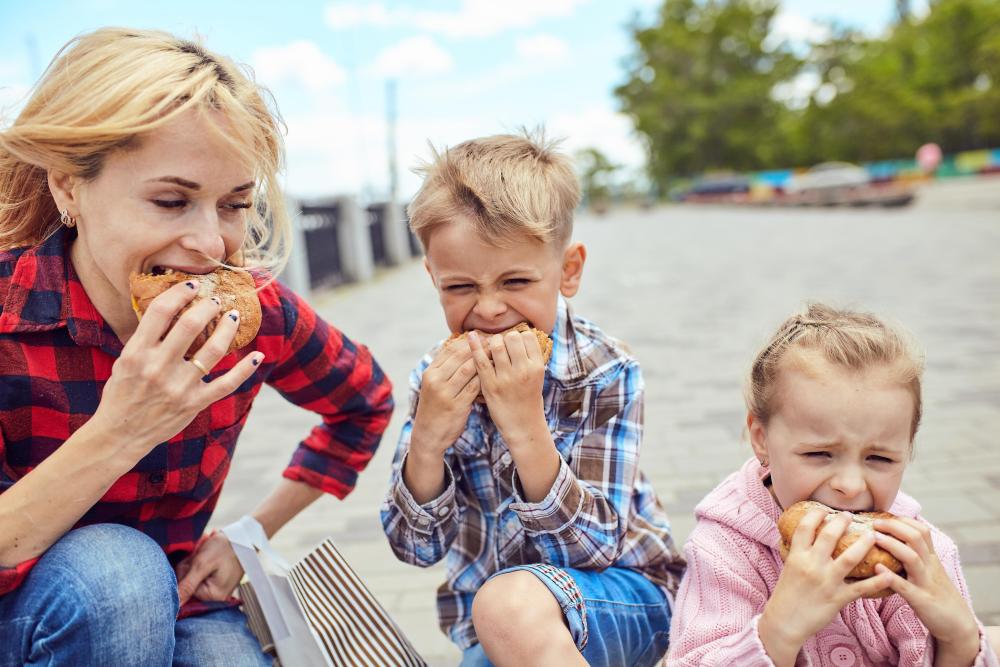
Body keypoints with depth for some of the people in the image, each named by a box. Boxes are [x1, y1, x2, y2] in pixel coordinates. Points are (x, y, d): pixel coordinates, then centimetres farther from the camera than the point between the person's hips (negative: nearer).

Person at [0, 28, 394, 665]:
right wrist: (118, 435, -38)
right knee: (115, 567, -33)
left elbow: (366, 404, 6)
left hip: (175, 607, 2)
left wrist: (253, 533, 0)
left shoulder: (256, 311, -14)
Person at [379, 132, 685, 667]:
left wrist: (526, 429, -31)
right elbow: (418, 548, -5)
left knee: (513, 603, -32)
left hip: (621, 595, -4)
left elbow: (595, 548, -19)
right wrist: (427, 439, -23)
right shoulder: (436, 379, -6)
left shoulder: (605, 373, -14)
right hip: (487, 621, 4)